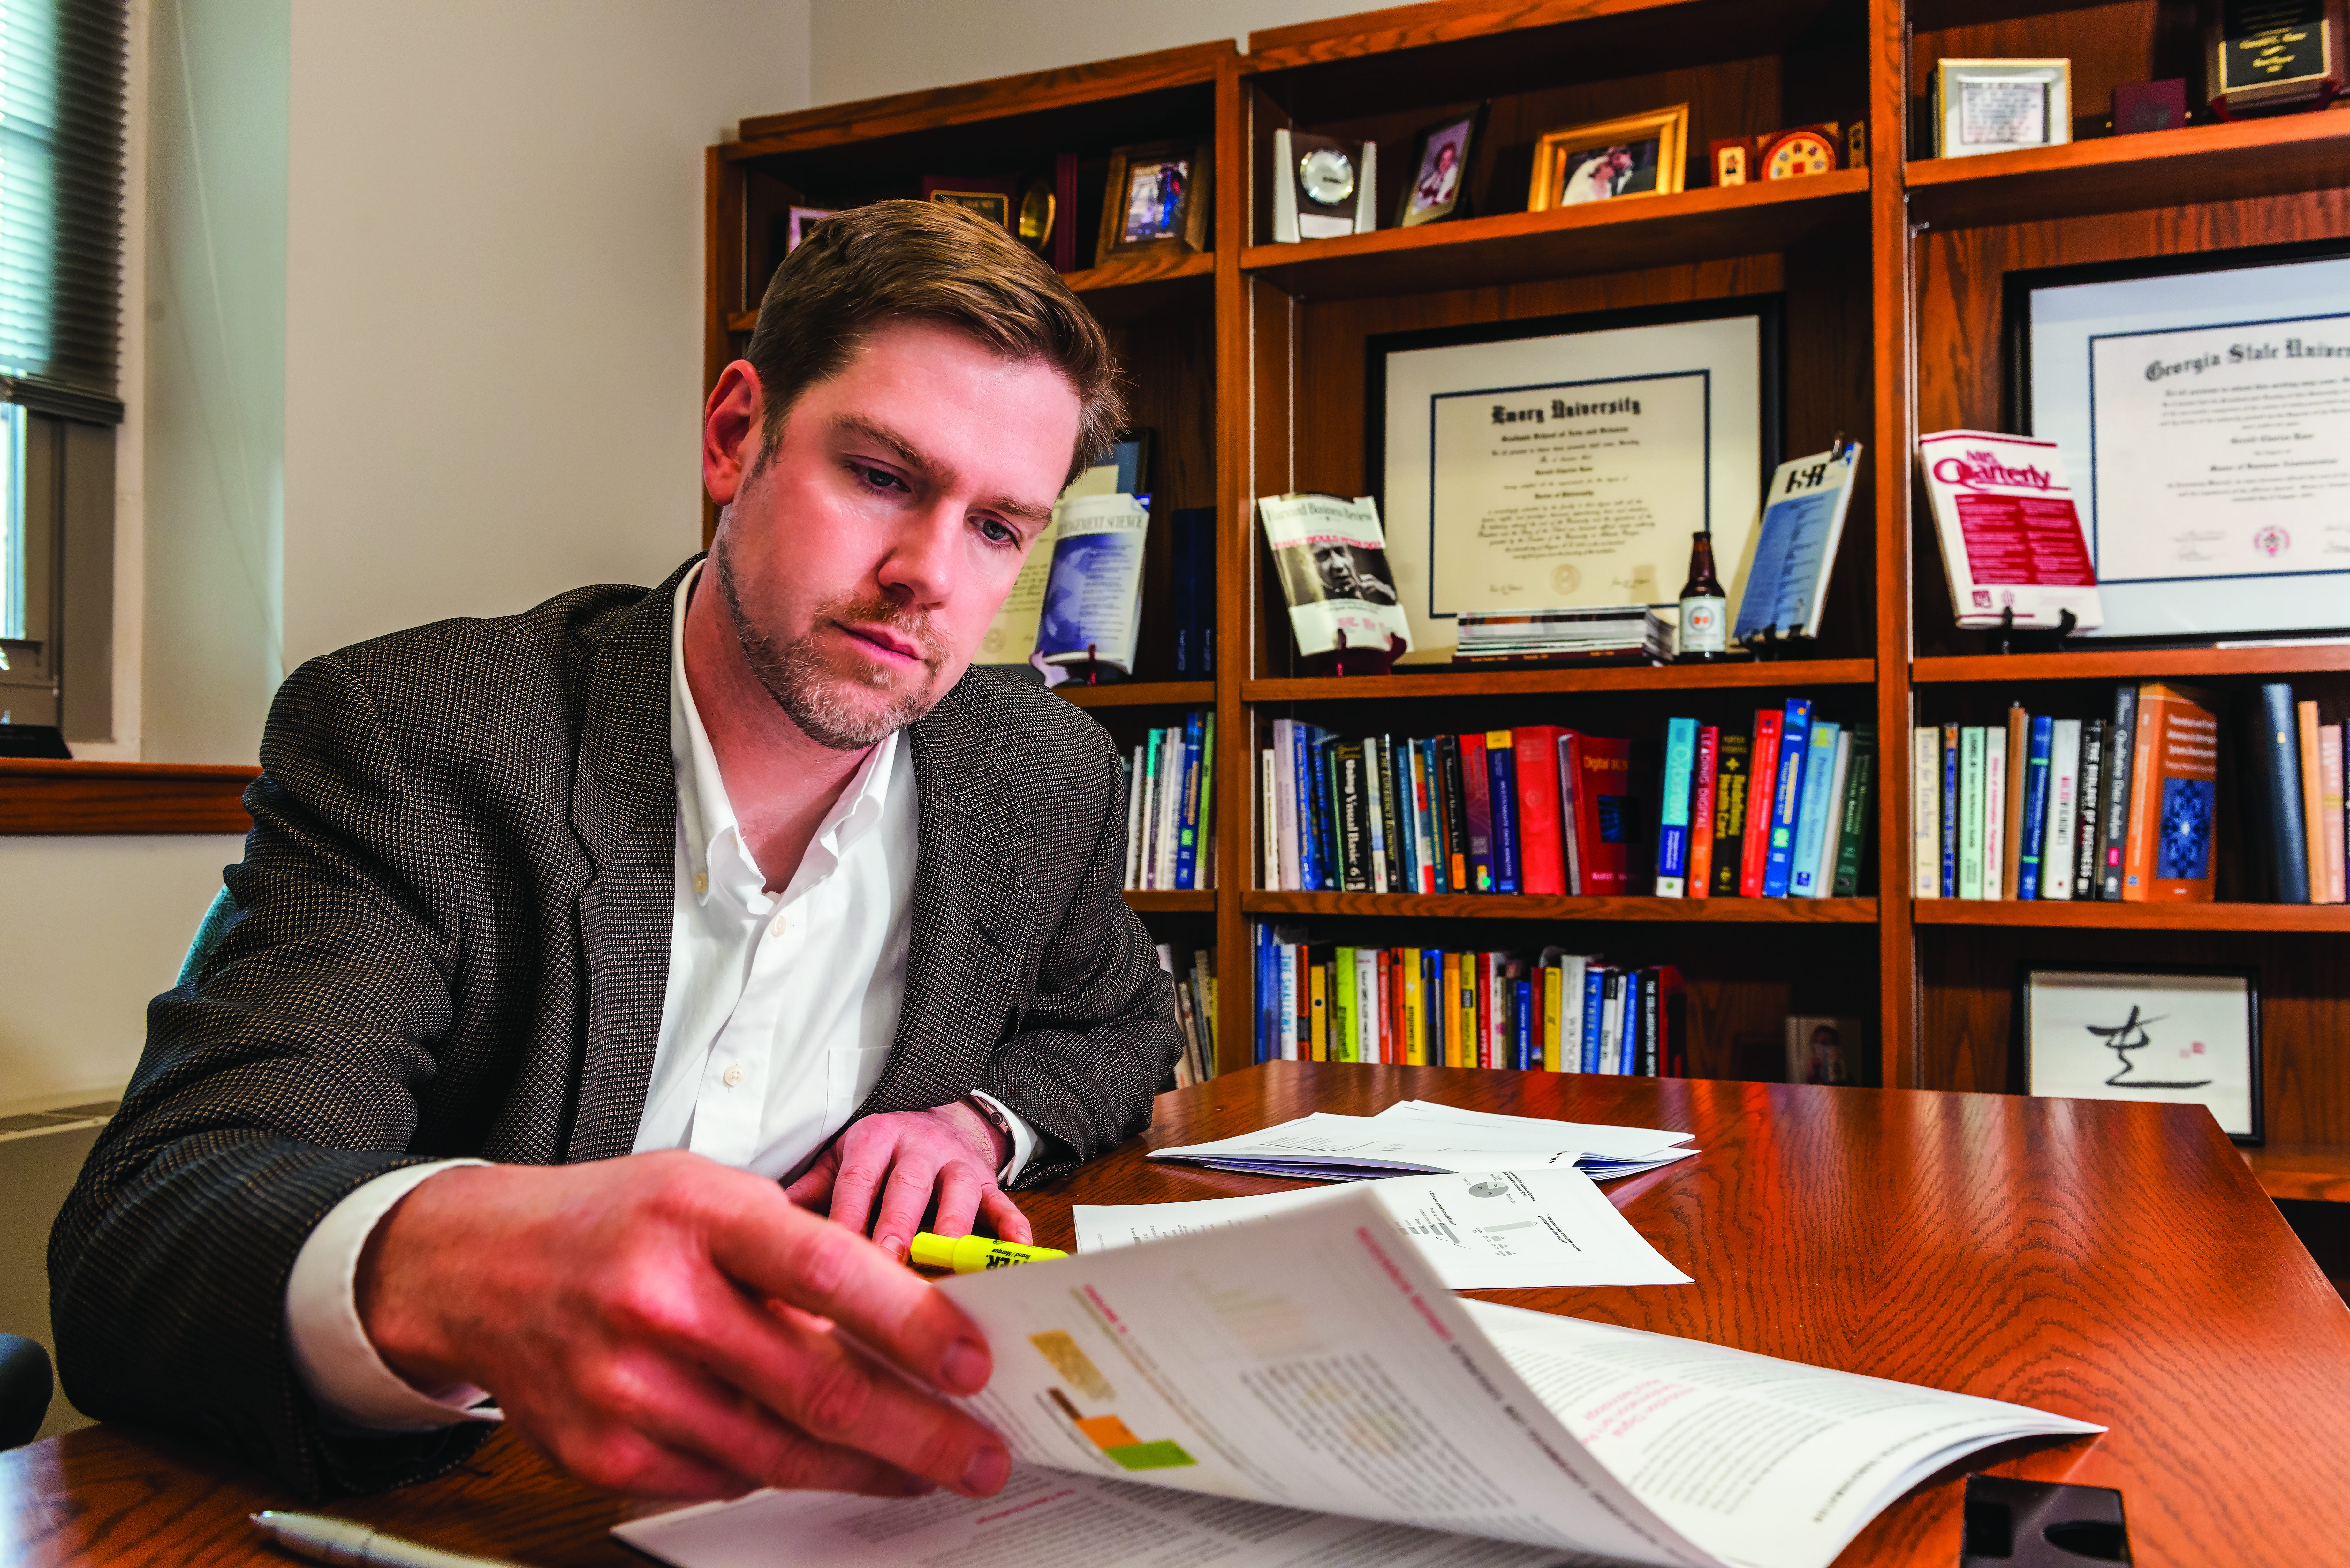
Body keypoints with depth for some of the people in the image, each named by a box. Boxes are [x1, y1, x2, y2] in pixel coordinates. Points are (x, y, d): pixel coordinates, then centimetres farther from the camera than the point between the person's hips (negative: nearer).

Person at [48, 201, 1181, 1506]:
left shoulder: (1051, 781, -3)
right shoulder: (407, 736, -15)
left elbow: (1122, 1031, 17)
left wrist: (978, 1123, -6)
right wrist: (430, 1268, -46)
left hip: (846, 1491, 3)